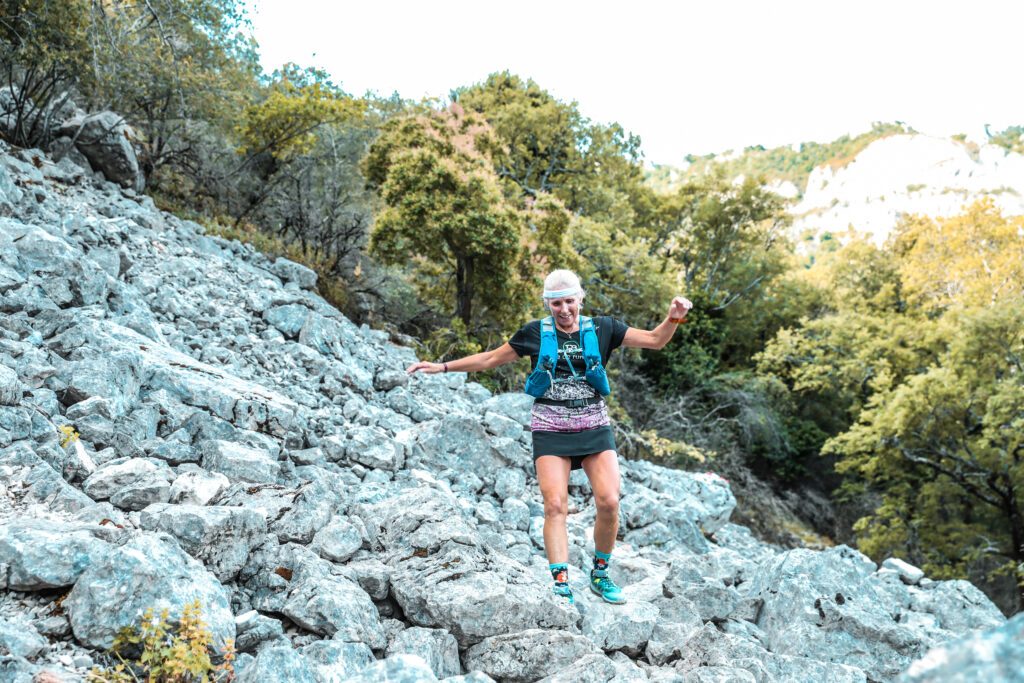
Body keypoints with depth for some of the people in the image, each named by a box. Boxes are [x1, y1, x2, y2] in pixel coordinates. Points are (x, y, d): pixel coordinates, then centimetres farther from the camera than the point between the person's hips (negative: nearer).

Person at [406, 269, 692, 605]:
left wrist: (673, 318, -14)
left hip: (595, 428, 1)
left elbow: (654, 340, 5)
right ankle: (561, 585, -11)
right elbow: (490, 358, 12)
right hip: (550, 430, -1)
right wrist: (443, 367, 9)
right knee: (555, 505, -14)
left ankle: (600, 575, 9)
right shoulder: (535, 333, 4)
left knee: (609, 503, -12)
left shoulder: (602, 328, 5)